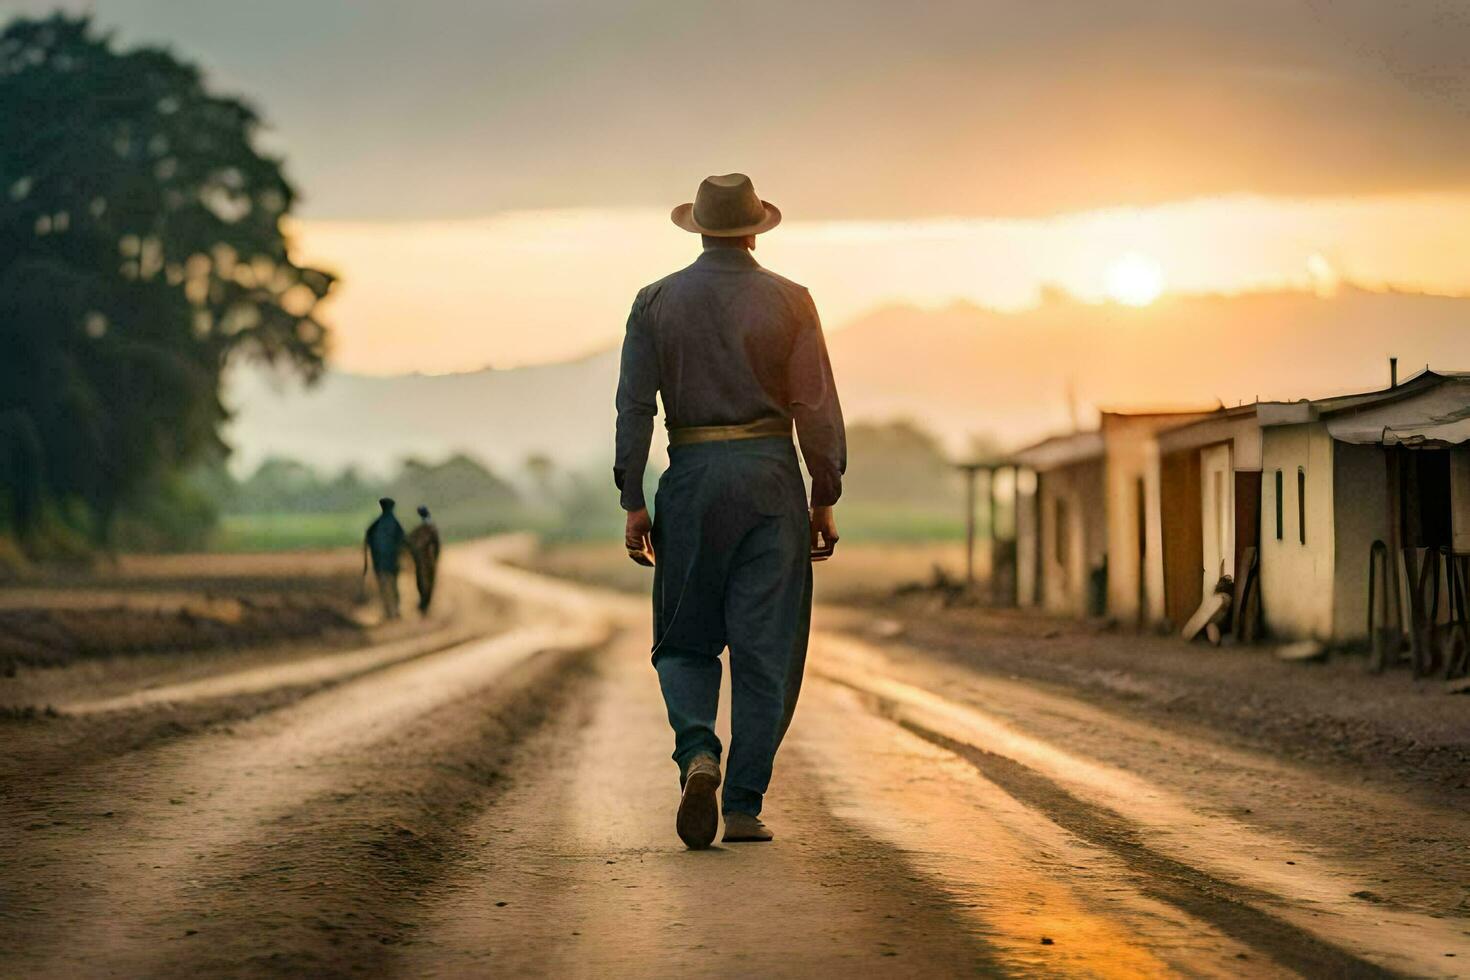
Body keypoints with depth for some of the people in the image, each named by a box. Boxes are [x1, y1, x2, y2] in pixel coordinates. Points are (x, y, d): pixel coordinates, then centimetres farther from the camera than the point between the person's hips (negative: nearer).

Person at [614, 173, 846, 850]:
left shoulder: (656, 302, 4)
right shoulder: (788, 301, 0)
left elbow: (634, 407, 0)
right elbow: (816, 407, -4)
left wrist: (633, 503, 3)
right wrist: (826, 498, 2)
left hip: (690, 481, 1)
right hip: (770, 477, -1)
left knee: (684, 643, 11)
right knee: (764, 651, 4)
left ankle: (697, 753, -16)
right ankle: (744, 807, 2)